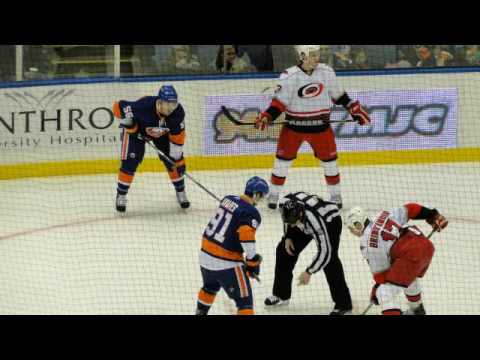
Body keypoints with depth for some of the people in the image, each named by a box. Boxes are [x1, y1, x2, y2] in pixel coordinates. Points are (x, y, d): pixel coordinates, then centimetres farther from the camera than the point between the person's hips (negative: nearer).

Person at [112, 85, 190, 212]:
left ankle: (180, 192, 21)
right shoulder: (144, 106, -43)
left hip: (162, 132, 4)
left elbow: (178, 134, -16)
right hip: (136, 129, -4)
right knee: (130, 162, -14)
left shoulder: (178, 112, -30)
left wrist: (176, 157, -14)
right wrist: (127, 121, -30)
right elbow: (118, 106, -31)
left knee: (174, 161, 0)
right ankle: (121, 196, 2)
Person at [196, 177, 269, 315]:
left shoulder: (228, 199, 6)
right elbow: (247, 238, -29)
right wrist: (253, 263, -16)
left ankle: (201, 312, 56)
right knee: (244, 300, -3)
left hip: (206, 252, 8)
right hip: (225, 262, -8)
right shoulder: (251, 214, -17)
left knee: (210, 287, 36)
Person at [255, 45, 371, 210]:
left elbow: (338, 95, 9)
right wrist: (266, 117, -23)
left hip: (320, 126, 2)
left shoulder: (327, 72, -4)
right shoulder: (289, 76, -14)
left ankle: (336, 196, 23)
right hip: (294, 126, -2)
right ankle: (273, 196, 16)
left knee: (329, 160, 7)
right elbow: (279, 102, -10)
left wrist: (355, 109, 10)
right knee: (283, 160, 2)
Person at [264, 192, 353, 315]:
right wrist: (287, 237, -6)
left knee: (329, 259, -23)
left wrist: (309, 272, -34)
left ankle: (343, 305, -15)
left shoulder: (314, 218, -45)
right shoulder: (285, 203, -30)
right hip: (305, 222, 6)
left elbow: (324, 250, -38)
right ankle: (281, 295, 21)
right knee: (284, 250, 4)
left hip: (330, 221, -6)